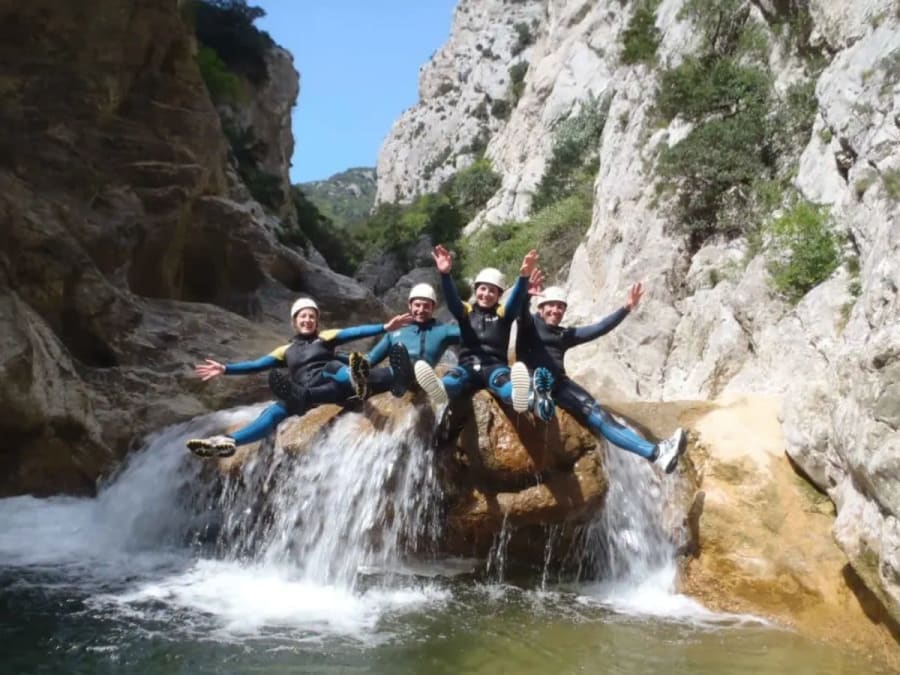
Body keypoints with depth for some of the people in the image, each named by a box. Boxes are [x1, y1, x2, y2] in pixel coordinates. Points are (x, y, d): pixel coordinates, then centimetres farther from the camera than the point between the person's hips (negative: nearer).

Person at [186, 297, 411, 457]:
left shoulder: (324, 338, 16)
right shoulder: (287, 350, 25)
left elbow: (354, 333, 2)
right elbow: (257, 364, 19)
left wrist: (385, 327, -12)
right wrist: (225, 369, 10)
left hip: (331, 388, -3)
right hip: (307, 396, 3)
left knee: (334, 367, -34)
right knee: (274, 411, -20)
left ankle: (354, 381, -69)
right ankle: (228, 441, -38)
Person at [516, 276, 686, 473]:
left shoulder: (565, 334, 28)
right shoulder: (530, 324, 13)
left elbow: (599, 329, 21)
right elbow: (521, 311, -11)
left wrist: (626, 308, 12)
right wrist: (526, 294, -34)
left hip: (559, 384, 2)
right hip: (533, 379, -2)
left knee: (595, 413, -18)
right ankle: (539, 397, -77)